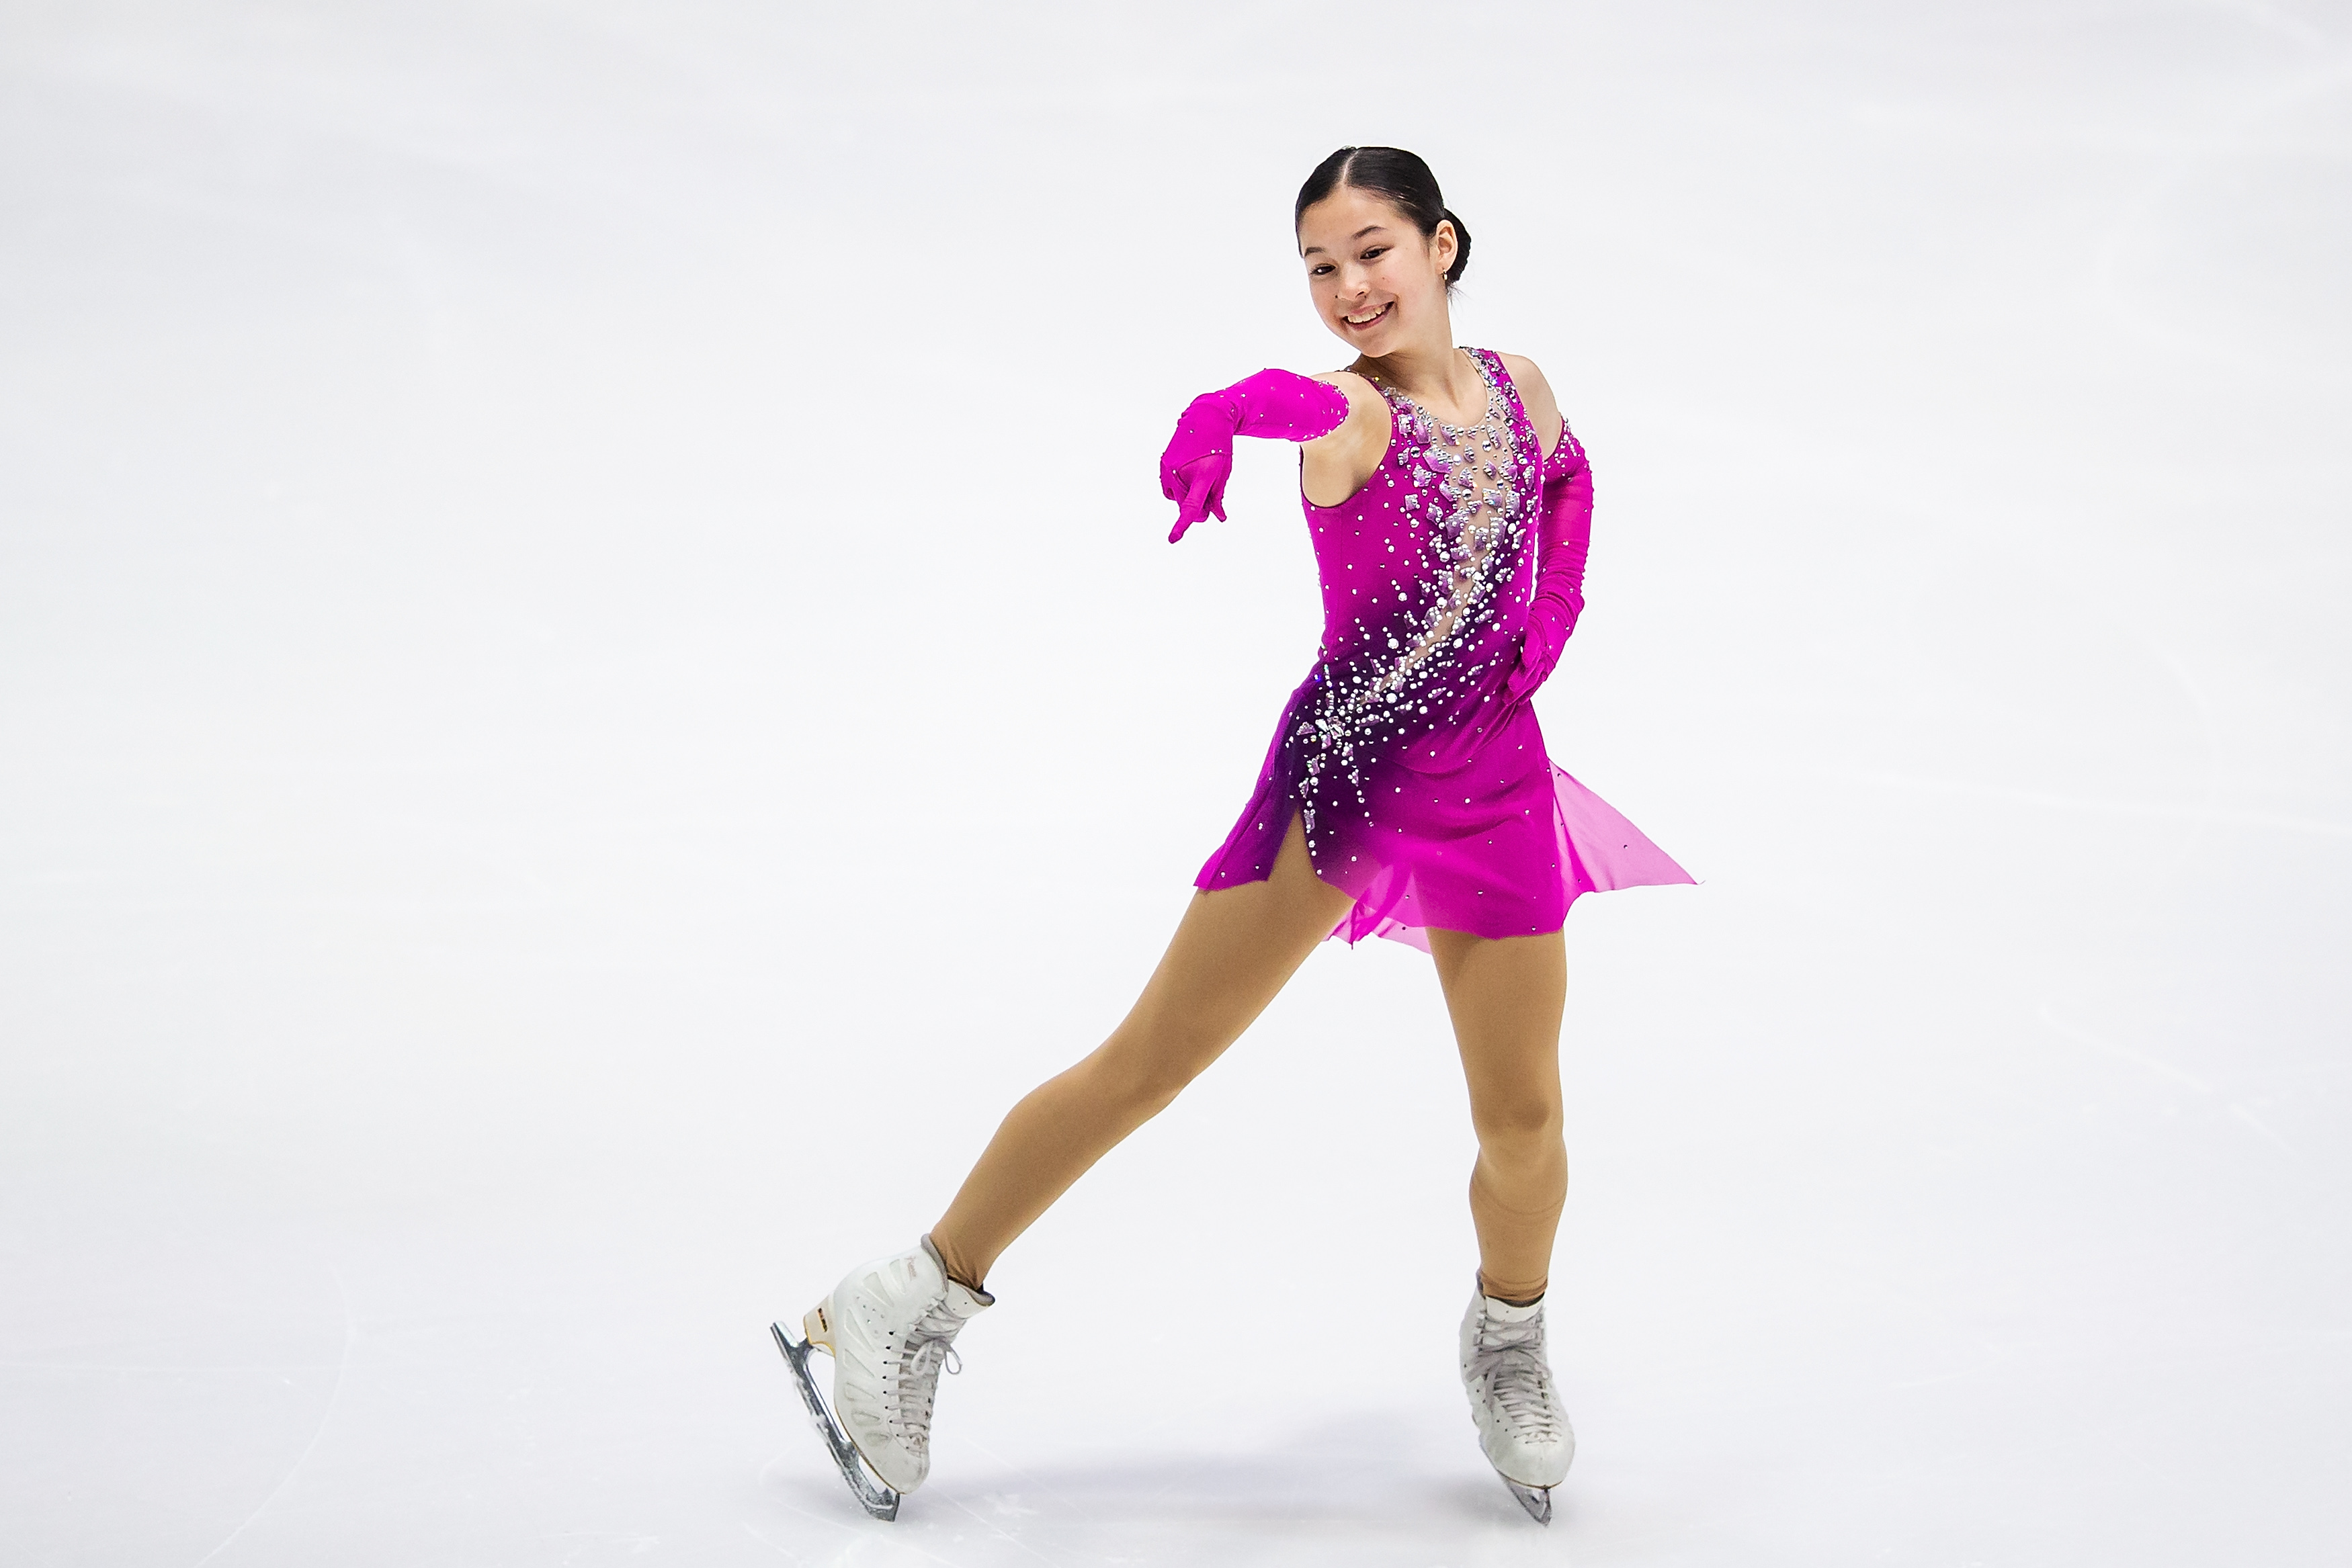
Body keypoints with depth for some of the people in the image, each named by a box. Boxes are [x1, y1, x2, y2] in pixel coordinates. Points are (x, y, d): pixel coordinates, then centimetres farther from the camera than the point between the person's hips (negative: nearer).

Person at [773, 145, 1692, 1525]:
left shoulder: (1520, 388, 5)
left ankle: (1510, 1342, 33)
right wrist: (1232, 420, -62)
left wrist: (1554, 610, 10)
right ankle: (915, 1307, 3)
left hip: (1493, 782, 4)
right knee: (1149, 1063, -5)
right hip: (1339, 773, -4)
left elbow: (1566, 478, 28)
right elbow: (1254, 412, -37)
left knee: (1523, 1118, 4)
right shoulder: (1346, 412, -12)